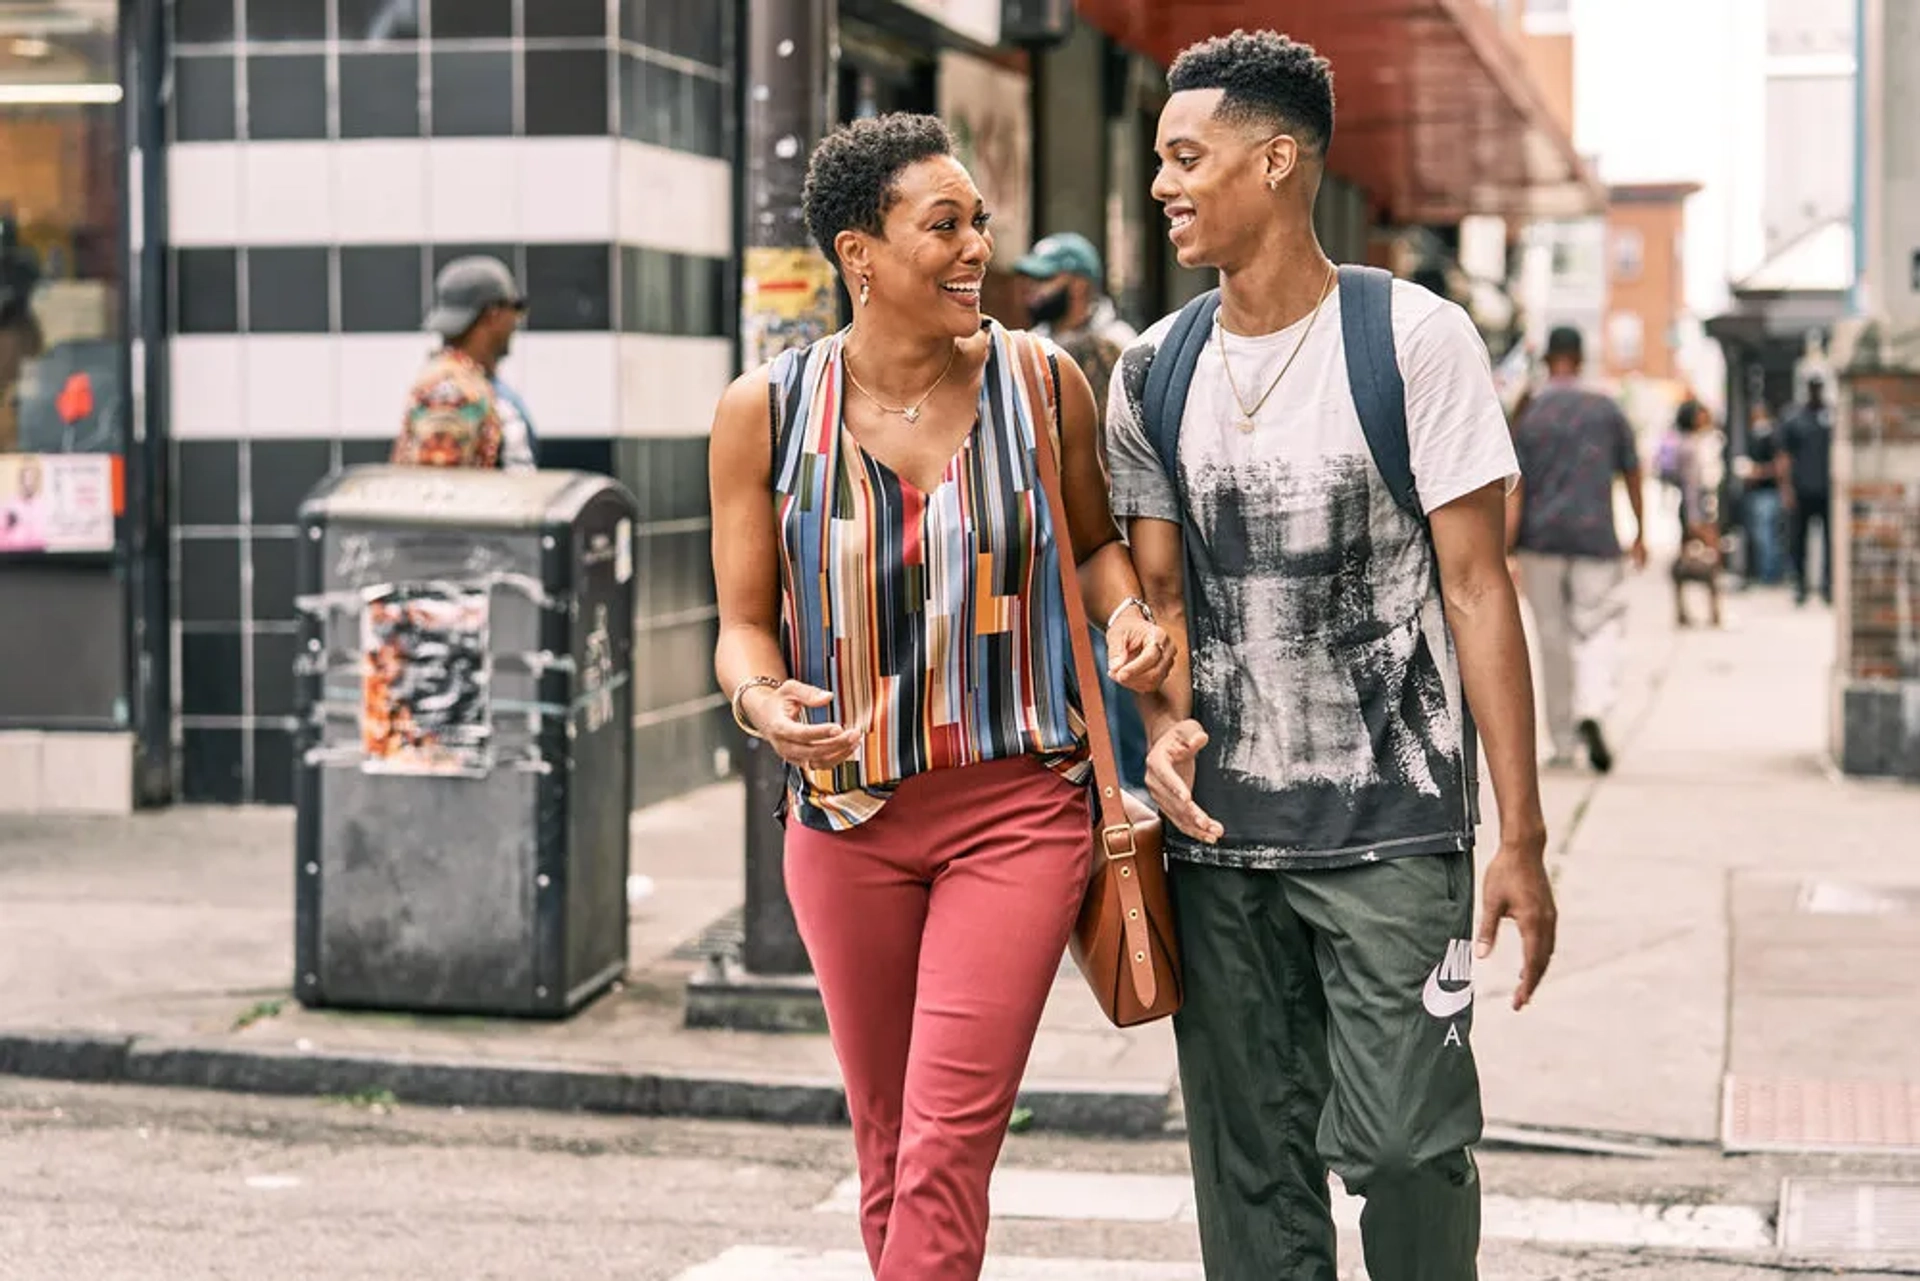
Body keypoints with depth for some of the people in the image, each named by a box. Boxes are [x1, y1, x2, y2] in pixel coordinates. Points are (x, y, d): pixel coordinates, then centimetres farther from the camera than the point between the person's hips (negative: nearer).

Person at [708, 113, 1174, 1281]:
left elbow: (1096, 539, 15)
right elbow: (744, 622, 2)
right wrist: (765, 700, -20)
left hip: (1017, 806, -1)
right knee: (887, 1143, 14)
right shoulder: (766, 414, -4)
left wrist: (1127, 613, -7)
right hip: (848, 816, 2)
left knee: (947, 1149, -10)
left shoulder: (1042, 384, -3)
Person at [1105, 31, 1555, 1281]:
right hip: (1218, 835, 4)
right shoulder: (1154, 374, 8)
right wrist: (1167, 722, -9)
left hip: (1392, 829, -4)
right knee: (1251, 1166, 8)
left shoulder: (1416, 340, -6)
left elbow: (1478, 589, -7)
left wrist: (1523, 837, -9)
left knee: (1405, 1143, -8)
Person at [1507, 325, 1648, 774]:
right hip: (1595, 537, 0)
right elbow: (1632, 474, 11)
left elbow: (1514, 492, -6)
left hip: (1540, 539, 0)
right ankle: (1592, 711, -24)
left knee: (1553, 639, 8)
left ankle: (1562, 743, 13)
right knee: (1600, 627, 3)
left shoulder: (1527, 416, 0)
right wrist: (1640, 533, 23)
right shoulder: (1607, 410, 4)